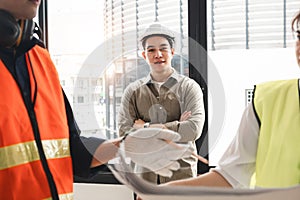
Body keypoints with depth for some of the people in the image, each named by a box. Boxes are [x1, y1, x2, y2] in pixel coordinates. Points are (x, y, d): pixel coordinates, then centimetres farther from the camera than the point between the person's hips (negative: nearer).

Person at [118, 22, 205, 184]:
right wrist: (176, 127, -10)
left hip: (182, 173, -1)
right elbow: (124, 133, -5)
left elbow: (194, 129, -12)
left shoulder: (189, 87, 3)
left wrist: (146, 127, -10)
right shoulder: (133, 91, 8)